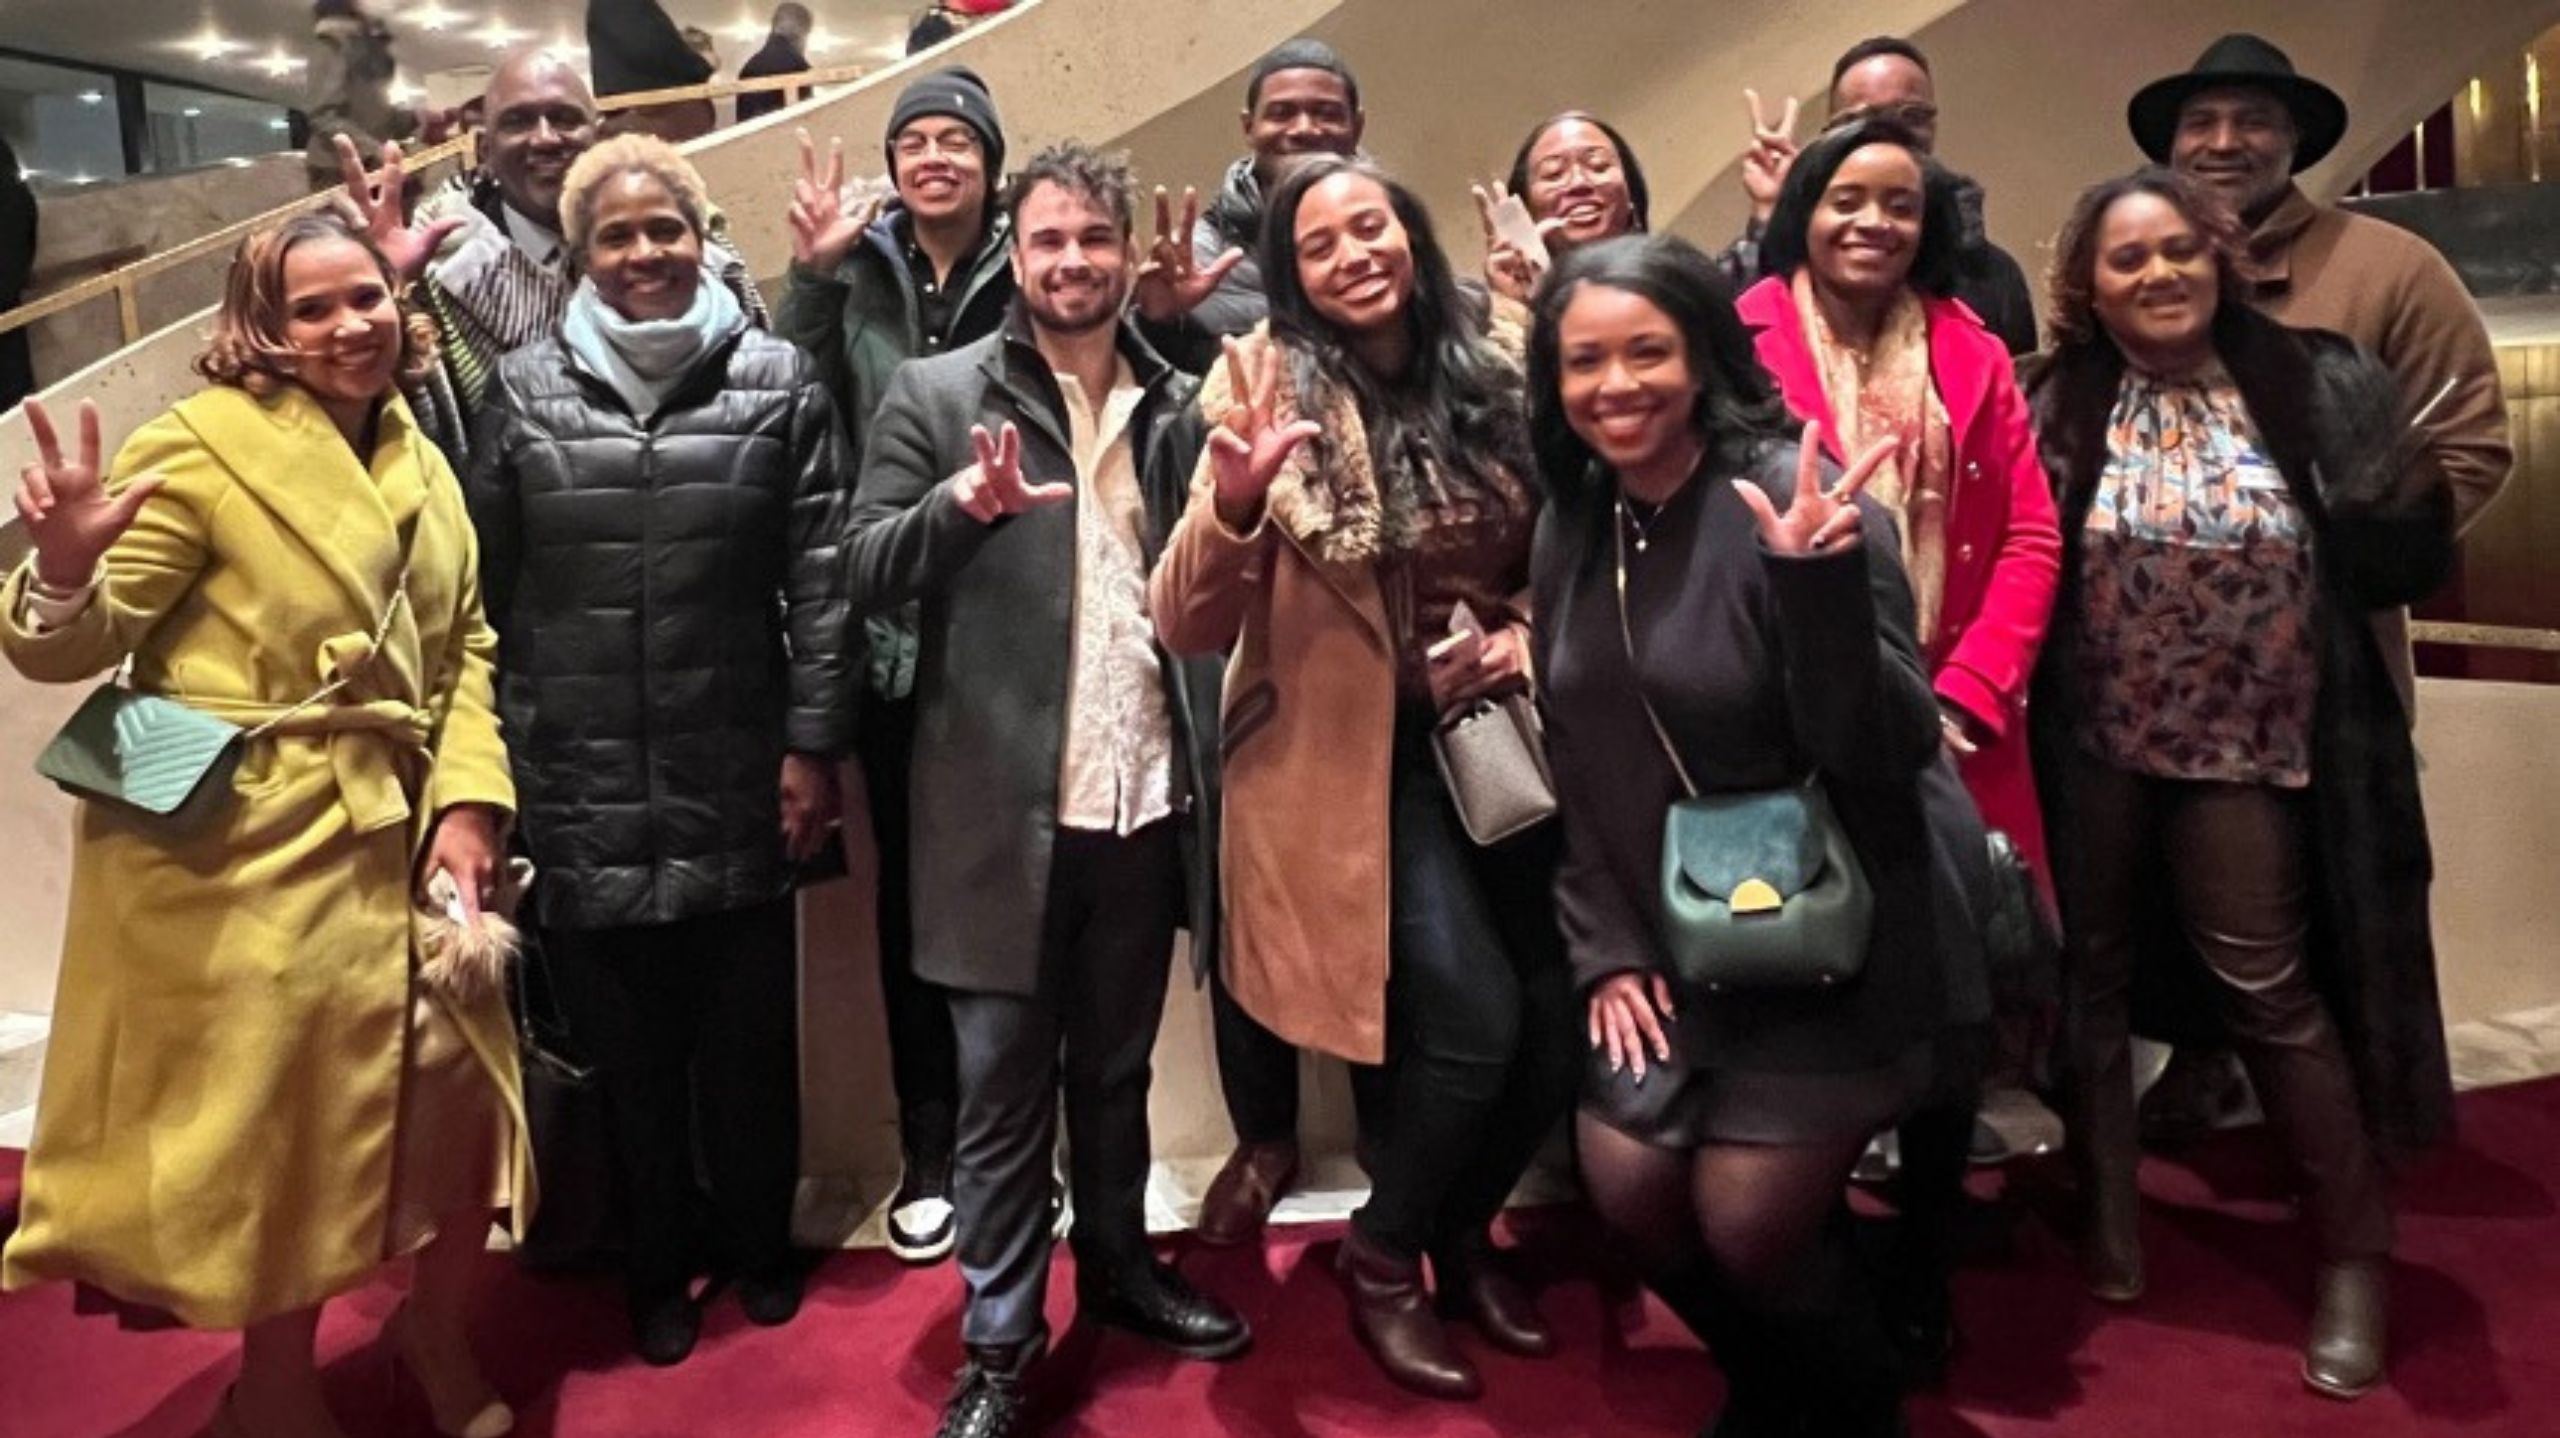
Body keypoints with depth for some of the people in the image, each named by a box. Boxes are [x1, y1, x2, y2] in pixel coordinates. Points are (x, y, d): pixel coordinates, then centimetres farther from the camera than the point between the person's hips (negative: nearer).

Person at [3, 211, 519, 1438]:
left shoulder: (418, 463, 10)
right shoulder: (203, 445, -10)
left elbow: (464, 644, 12)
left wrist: (468, 800, -1)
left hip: (392, 845, 6)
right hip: (245, 857, -6)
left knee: (465, 1091, 8)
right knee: (281, 1133, 5)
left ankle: (437, 1338, 35)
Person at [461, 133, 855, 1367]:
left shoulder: (777, 382, 0)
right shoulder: (523, 390, 3)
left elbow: (820, 578, -2)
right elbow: (486, 588, 4)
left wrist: (814, 742, -6)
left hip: (736, 781, 0)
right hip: (581, 788, 1)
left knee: (749, 1037, 12)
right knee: (627, 1048, 12)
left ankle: (759, 1244, 35)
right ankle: (656, 1266, 32)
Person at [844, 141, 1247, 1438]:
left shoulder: (1177, 405, 9)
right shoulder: (939, 393, 0)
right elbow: (866, 575, -6)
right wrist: (963, 502, -24)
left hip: (1147, 797, 3)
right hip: (1006, 803, -3)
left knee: (1116, 1067, 20)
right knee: (1004, 1088, 8)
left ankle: (1119, 1268, 39)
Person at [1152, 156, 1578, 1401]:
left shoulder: (1495, 366, 1)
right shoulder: (1272, 383, -10)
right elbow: (1188, 630, -16)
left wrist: (1531, 631, -6)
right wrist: (1233, 504, -34)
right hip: (1357, 761, -4)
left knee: (1560, 1021, 1)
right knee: (1472, 1018, -15)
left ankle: (1463, 1233, 31)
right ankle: (1383, 1257, 15)